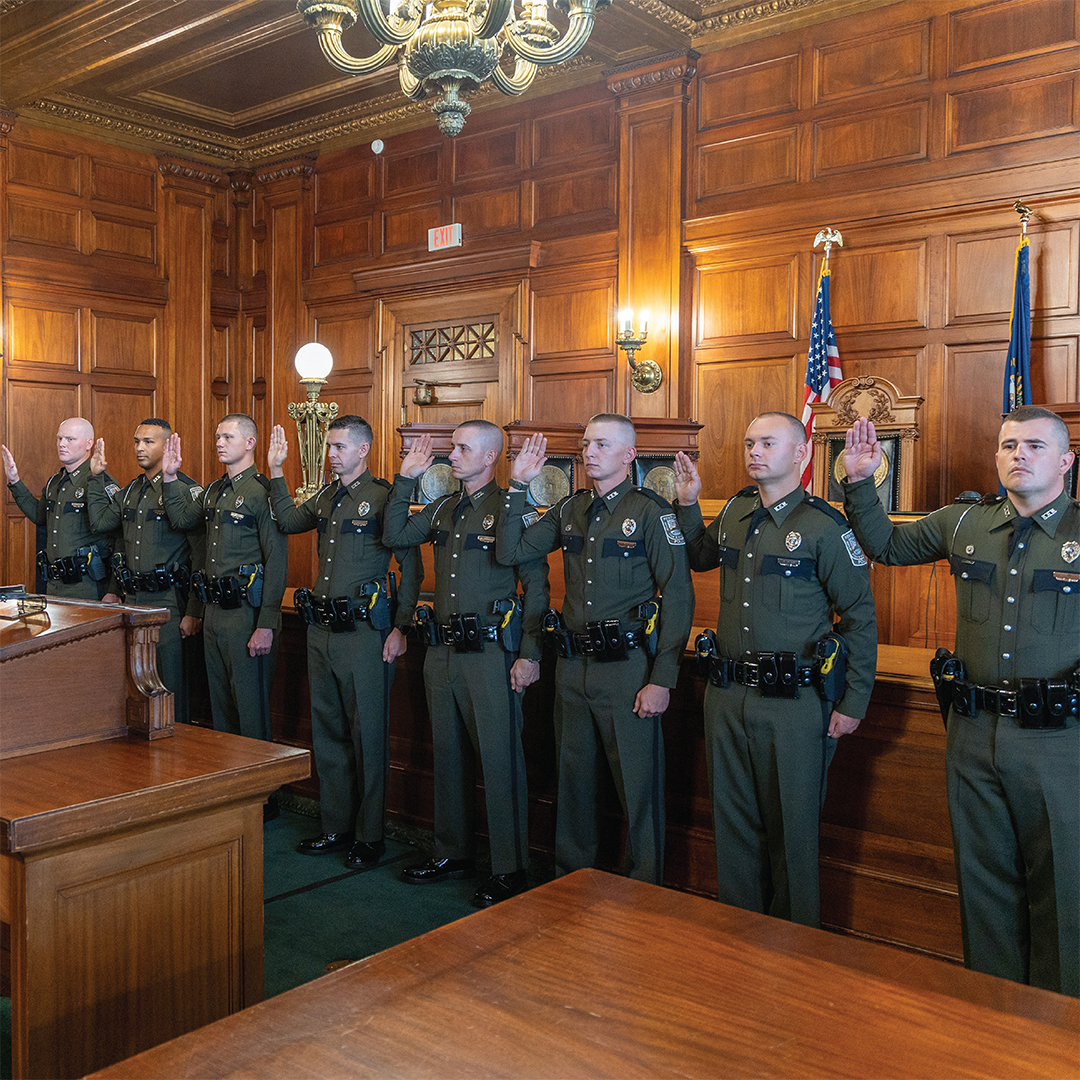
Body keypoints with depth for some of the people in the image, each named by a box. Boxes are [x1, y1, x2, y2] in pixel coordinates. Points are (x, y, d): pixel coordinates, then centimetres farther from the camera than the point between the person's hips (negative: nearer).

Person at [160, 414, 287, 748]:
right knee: (220, 705, 18)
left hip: (246, 612, -8)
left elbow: (277, 562, -17)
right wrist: (170, 478, 9)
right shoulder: (214, 491, 14)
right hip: (214, 611, 9)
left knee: (250, 706, -1)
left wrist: (266, 626, -21)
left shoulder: (262, 492, -13)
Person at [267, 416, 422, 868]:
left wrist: (400, 627, -13)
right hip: (321, 628, 8)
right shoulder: (326, 497, 13)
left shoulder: (383, 497, -10)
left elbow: (411, 566, -10)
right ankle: (336, 827, 27)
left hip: (364, 631, -8)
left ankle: (369, 836, 13)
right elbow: (289, 521, 27)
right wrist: (276, 472, 16)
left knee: (367, 734, 1)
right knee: (327, 730, 15)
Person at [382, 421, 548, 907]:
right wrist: (405, 479, 5)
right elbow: (394, 536, 12)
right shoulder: (443, 508, 13)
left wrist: (530, 654, -14)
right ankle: (452, 852, 31)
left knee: (499, 758, -1)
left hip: (489, 652, -7)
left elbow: (536, 586, -10)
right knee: (448, 753, 16)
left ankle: (510, 870, 10)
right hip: (441, 649, 7)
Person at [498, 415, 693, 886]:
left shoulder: (650, 512, -7)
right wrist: (518, 487, 0)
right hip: (572, 667, 6)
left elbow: (678, 596, -11)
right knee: (574, 779, 17)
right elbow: (510, 552, 9)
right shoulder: (570, 510, 10)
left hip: (627, 668, -6)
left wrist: (661, 679, -15)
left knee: (637, 785, 2)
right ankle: (571, 878, 34)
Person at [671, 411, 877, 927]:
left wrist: (854, 702, -8)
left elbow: (860, 617, -7)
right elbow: (701, 557, 29)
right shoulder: (734, 512, 8)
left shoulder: (825, 526, -10)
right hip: (726, 695, 6)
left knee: (792, 827, 7)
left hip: (792, 703, -6)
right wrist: (687, 503, 14)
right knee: (733, 821, 16)